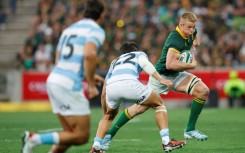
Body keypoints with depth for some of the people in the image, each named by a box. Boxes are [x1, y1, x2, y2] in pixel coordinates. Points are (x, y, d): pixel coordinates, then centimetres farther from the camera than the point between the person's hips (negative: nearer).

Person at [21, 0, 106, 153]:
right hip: (69, 86, -8)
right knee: (82, 137, -3)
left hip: (54, 79, 8)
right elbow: (89, 55, -24)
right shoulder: (96, 30, -4)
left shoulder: (69, 29, 20)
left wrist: (87, 76, 29)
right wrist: (91, 85, -14)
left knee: (71, 134, 14)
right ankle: (35, 139, -15)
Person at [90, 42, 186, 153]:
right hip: (129, 83, -4)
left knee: (109, 116, 34)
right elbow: (144, 62, 5)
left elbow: (104, 93, 40)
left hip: (111, 86, 4)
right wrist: (160, 79, -2)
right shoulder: (140, 54, 33)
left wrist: (105, 113, 51)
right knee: (159, 104, 19)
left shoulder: (114, 62, 42)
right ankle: (166, 142, 7)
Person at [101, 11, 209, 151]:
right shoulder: (176, 40, -29)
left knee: (203, 91, -11)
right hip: (161, 76, -7)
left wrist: (194, 43, 5)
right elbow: (169, 64, -42)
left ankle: (190, 130, -2)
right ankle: (109, 134, 5)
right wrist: (191, 65, -30)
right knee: (141, 107, -8)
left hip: (176, 75, 7)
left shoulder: (191, 33, -3)